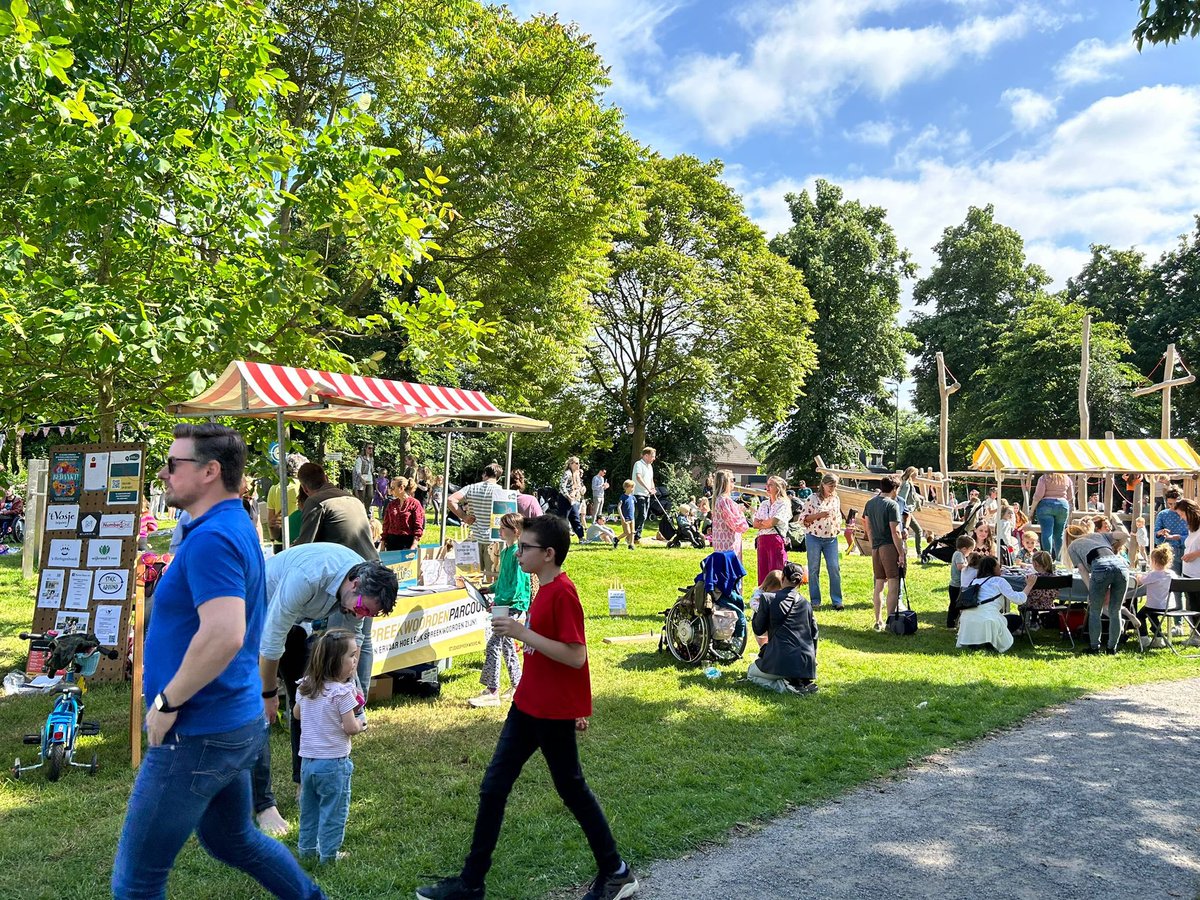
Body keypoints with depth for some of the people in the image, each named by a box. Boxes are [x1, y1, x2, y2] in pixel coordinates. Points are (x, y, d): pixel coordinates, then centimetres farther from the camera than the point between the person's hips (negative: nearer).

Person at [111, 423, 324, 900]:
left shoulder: (211, 538, -22)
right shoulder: (237, 527, 9)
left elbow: (224, 634, -34)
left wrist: (166, 703, -21)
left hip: (197, 733, -10)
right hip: (235, 720, 10)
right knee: (231, 837, 27)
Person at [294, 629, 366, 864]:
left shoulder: (306, 686, 0)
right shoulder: (342, 692, -21)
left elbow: (296, 714, 16)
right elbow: (350, 728, -19)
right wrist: (361, 724, 1)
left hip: (307, 759, 7)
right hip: (334, 761, -7)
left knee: (309, 808, 21)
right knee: (333, 810, 8)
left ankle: (307, 848, 32)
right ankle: (329, 853, 16)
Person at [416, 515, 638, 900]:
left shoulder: (562, 594, -21)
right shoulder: (545, 590, 7)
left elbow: (576, 656, -26)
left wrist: (523, 634, -28)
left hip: (553, 712, -9)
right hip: (528, 705, 9)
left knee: (571, 788, 7)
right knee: (493, 786, 11)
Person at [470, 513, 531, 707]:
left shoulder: (518, 554, -17)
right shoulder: (505, 551, 12)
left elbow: (517, 586, -20)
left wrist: (498, 601, -19)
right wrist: (493, 589, 10)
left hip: (514, 605, -10)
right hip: (504, 605, 10)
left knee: (493, 645, -11)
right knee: (506, 644, 17)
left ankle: (492, 692, -6)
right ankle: (517, 686, 29)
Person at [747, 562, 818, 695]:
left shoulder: (768, 599, -5)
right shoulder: (806, 603, 8)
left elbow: (758, 630, 3)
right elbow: (814, 634, 15)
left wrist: (756, 613, 20)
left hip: (781, 662, -6)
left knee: (751, 673, 22)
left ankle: (785, 686, -4)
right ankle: (802, 682, 5)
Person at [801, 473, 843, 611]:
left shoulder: (836, 499, 9)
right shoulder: (812, 498, -5)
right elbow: (803, 517, -5)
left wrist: (838, 528, 5)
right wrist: (819, 515, -17)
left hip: (831, 538, 3)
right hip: (814, 538, -3)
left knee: (835, 568, -4)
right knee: (814, 569, 3)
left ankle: (837, 600, 4)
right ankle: (815, 601, 12)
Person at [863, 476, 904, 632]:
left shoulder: (870, 503, 10)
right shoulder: (892, 505, -11)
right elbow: (895, 532, -15)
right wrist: (901, 553, -11)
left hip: (875, 548, 7)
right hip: (889, 547, -7)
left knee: (879, 584, 13)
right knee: (893, 585, -3)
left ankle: (878, 622, 17)